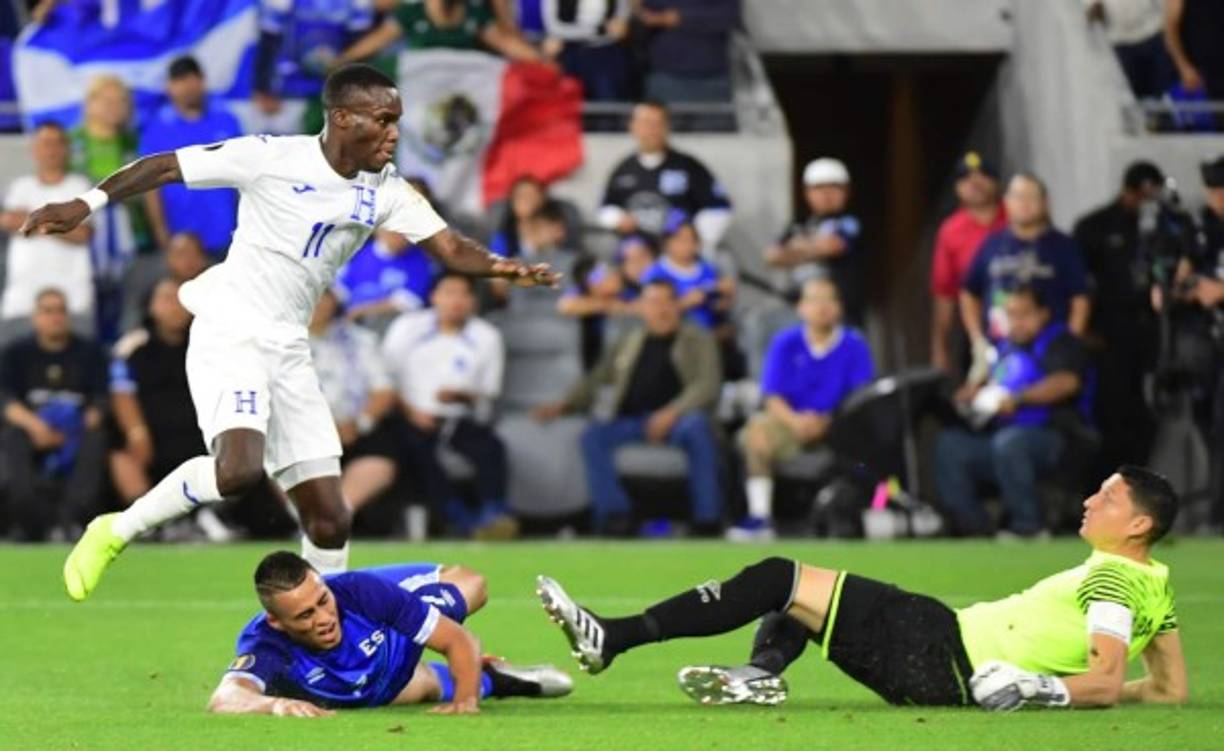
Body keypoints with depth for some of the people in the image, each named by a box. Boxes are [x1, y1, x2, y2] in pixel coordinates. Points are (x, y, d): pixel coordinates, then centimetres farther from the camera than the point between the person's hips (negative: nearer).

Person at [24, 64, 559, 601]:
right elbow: (163, 167, -5)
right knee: (239, 469, -30)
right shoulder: (273, 157, -10)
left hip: (288, 351, 6)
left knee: (329, 518, 0)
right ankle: (116, 532, -10)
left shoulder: (385, 192, 5)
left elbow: (451, 248, 0)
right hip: (230, 331, -6)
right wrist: (86, 205, -13)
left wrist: (504, 268, -20)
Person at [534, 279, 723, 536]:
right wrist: (563, 405, 7)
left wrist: (671, 413, -20)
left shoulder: (698, 340, 12)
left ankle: (707, 519, -34)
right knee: (593, 435, -25)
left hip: (678, 419, -3)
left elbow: (707, 386, -3)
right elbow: (595, 380, 25)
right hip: (633, 423, 3)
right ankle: (614, 513, -28)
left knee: (697, 425, -37)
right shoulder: (628, 343, 24)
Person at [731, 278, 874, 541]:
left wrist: (827, 422, -23)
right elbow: (773, 398, -3)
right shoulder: (785, 343, 2)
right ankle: (760, 517, -30)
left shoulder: (855, 345, 0)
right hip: (792, 420, 0)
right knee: (758, 431, -31)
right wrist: (795, 420, -24)